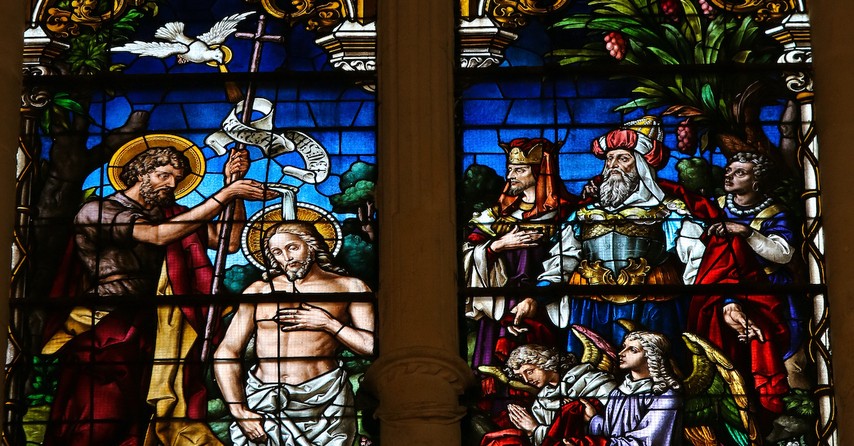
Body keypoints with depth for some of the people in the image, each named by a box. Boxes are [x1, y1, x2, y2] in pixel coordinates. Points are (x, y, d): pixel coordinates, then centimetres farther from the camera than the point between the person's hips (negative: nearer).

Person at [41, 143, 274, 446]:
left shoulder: (169, 215, 17)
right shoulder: (95, 212, 0)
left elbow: (229, 240, 8)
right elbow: (158, 236, -15)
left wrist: (234, 183, 0)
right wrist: (224, 195, -16)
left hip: (146, 334, 5)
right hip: (101, 333, -5)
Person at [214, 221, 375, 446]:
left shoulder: (349, 287, 10)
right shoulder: (259, 291, 14)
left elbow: (373, 346, 3)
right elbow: (226, 353, 8)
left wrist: (329, 324, -4)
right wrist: (239, 410, -4)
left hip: (323, 399, -1)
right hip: (263, 401, 1)